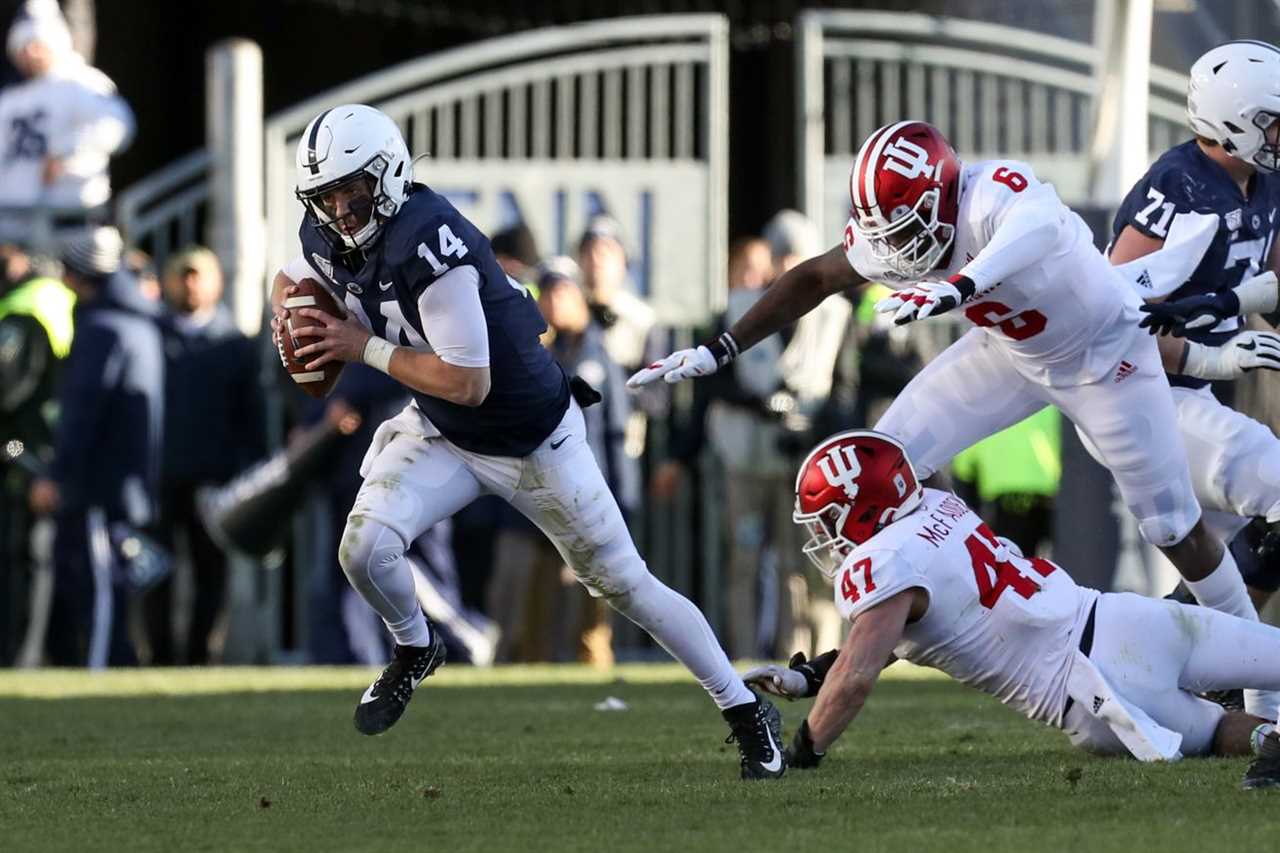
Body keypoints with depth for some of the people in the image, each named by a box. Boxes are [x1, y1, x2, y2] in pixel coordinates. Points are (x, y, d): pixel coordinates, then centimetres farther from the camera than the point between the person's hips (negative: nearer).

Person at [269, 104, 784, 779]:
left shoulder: (429, 243, -34)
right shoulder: (331, 239, -9)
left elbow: (468, 383, -34)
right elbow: (291, 281, 16)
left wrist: (364, 346, -28)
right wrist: (289, 313, -8)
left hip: (532, 438, -6)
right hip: (440, 435, 6)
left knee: (623, 583, 4)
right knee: (364, 548, -17)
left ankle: (745, 711, 19)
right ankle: (414, 651, 15)